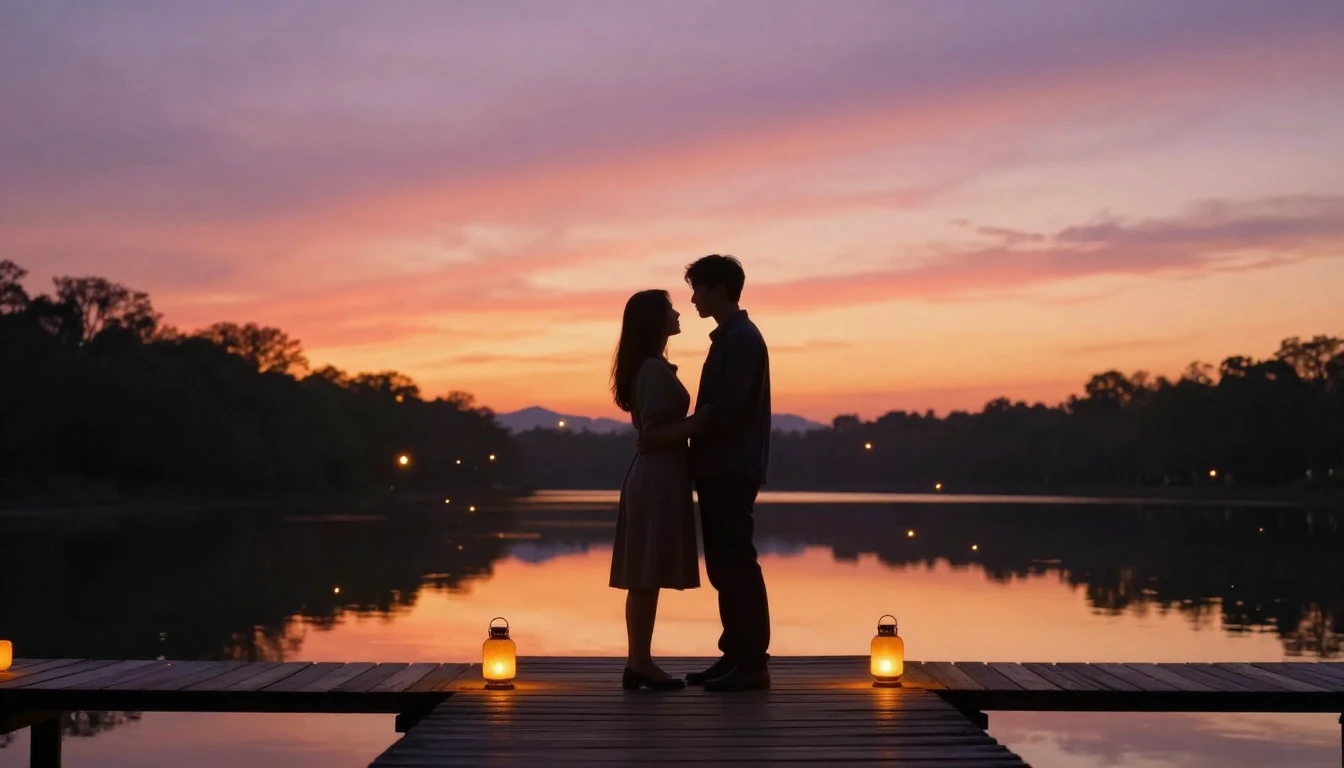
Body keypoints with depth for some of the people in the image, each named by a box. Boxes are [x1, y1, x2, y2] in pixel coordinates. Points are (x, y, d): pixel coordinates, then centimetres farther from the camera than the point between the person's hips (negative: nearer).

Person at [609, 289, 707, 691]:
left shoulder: (650, 367, 17)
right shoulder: (655, 370, -14)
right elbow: (655, 433, -18)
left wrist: (696, 422, 13)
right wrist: (703, 418, -16)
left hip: (653, 477, 10)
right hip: (658, 478, -10)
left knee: (644, 578, 9)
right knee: (647, 577, -7)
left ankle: (638, 662, 11)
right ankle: (640, 663, -4)